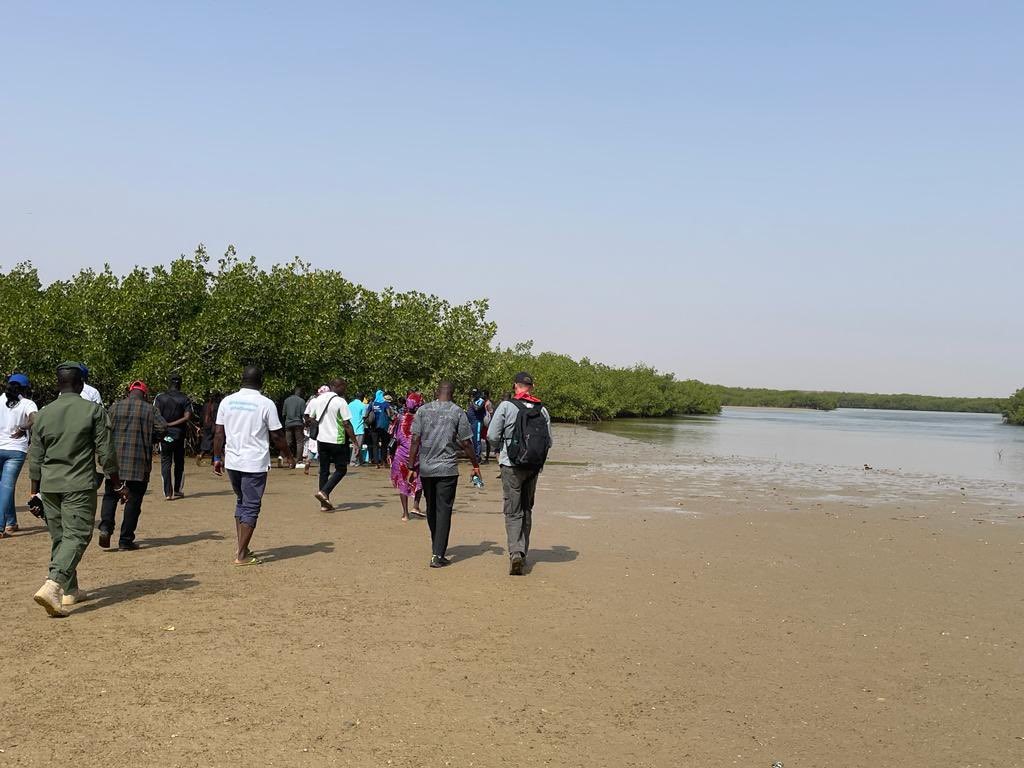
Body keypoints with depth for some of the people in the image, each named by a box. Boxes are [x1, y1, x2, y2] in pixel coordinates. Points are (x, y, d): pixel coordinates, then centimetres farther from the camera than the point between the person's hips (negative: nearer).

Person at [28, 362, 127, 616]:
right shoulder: (93, 410, -4)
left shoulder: (43, 413, 7)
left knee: (58, 537, 15)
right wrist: (118, 484, 4)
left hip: (49, 486, 5)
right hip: (80, 485, -5)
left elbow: (35, 458, 10)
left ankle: (69, 591, 22)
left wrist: (35, 491, 18)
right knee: (76, 536, -6)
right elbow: (105, 452, -4)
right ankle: (52, 585, -24)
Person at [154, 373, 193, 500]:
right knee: (179, 463, 14)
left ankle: (167, 493, -6)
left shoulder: (160, 397, 0)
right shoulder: (185, 399, -2)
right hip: (179, 435, 0)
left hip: (164, 435, 0)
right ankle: (177, 491, 19)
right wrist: (172, 424, -8)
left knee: (165, 463, 3)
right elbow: (187, 417, -13)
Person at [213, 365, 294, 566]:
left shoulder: (227, 401, 3)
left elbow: (219, 433, 5)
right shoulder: (266, 404, -9)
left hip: (232, 462, 5)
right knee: (251, 507, 2)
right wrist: (288, 456, 9)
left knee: (241, 501, 22)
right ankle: (242, 555, 3)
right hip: (255, 464, -5)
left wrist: (217, 458, 14)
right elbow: (277, 436, -5)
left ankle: (240, 546, 22)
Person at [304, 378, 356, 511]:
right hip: (337, 441, -6)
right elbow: (347, 424, -13)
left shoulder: (318, 400, 6)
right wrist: (354, 440, -8)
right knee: (341, 469, 7)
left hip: (321, 439, 6)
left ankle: (324, 503, 11)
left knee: (324, 470, 11)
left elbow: (308, 419, 10)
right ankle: (324, 492, -12)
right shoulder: (341, 402, -11)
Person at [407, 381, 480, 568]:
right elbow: (465, 443, -3)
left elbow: (415, 440, -2)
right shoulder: (458, 412, -2)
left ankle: (436, 548, 31)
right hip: (447, 469, -3)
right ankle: (438, 555, -6)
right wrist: (475, 465, 8)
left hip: (425, 468, 3)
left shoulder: (422, 410, 3)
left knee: (431, 509, 17)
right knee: (444, 510, -1)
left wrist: (412, 465, 4)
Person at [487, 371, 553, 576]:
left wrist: (499, 450, 12)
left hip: (511, 465, -4)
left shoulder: (506, 406, -7)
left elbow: (492, 435, -8)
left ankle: (515, 552, -18)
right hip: (534, 467, 4)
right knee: (527, 509, 17)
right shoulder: (542, 410, 5)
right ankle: (523, 552, 23)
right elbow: (549, 441, 6)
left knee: (513, 511, -3)